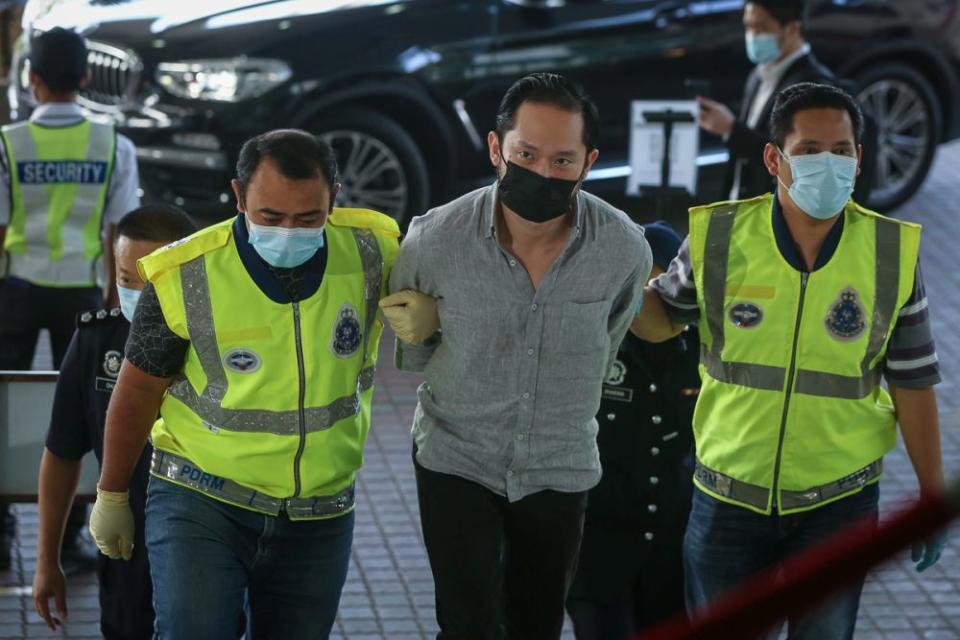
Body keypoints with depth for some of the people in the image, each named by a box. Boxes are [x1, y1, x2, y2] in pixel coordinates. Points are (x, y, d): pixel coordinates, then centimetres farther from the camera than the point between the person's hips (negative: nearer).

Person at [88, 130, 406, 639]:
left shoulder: (372, 250, -9)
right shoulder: (186, 276, -15)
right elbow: (139, 389, -1)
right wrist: (112, 496, 9)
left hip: (320, 517, 3)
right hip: (201, 500, -3)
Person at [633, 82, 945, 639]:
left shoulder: (893, 254, -7)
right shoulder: (718, 237, -8)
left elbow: (913, 385, -1)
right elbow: (662, 319, 8)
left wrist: (934, 499, 2)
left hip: (839, 503, 0)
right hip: (728, 495, 1)